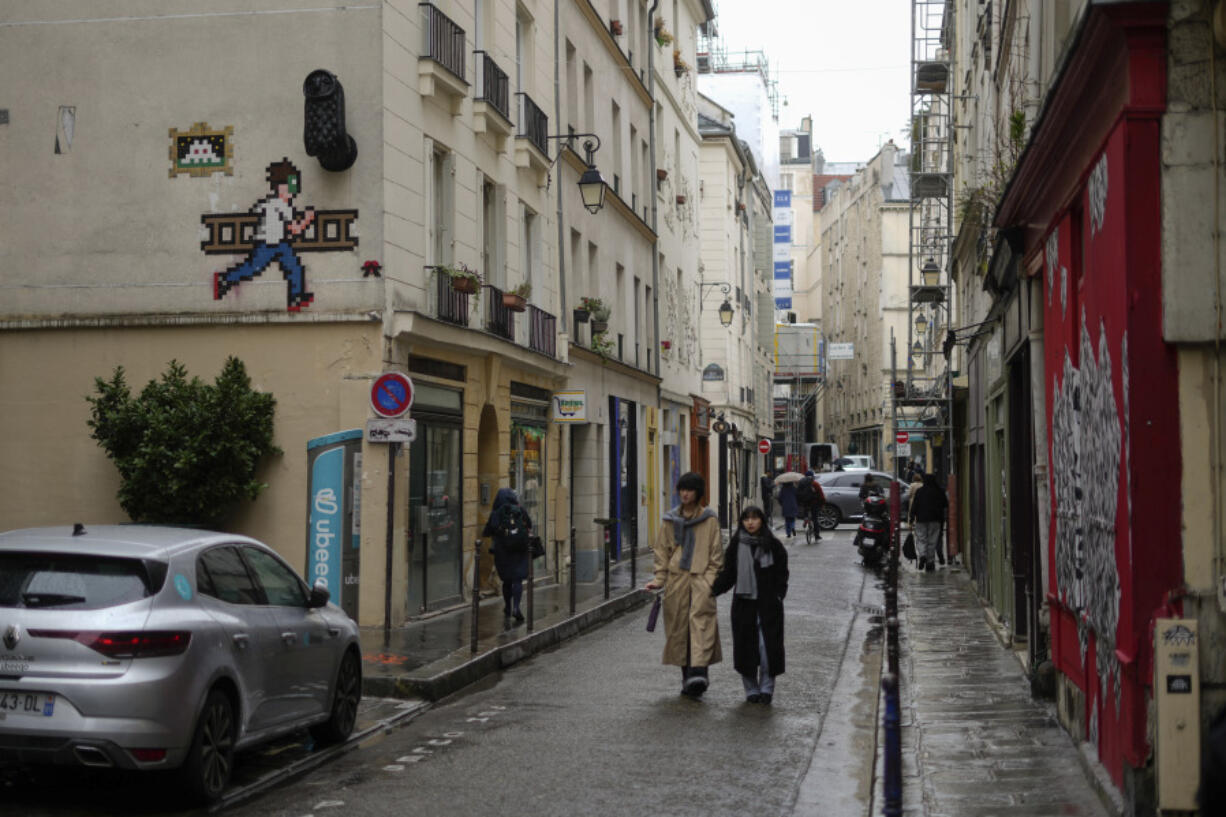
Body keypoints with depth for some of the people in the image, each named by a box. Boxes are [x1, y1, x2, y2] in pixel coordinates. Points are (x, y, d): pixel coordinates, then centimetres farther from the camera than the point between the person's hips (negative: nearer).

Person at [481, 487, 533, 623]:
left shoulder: (495, 514, -5)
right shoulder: (520, 510, -3)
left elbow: (485, 533, -3)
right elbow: (530, 525, 9)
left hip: (502, 551, 1)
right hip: (520, 551, -1)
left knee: (507, 581, 14)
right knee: (517, 579, -2)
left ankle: (508, 609, 23)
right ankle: (516, 606, -20)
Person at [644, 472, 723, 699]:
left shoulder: (709, 520, 5)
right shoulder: (670, 520, 13)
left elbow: (716, 553, 5)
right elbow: (662, 551, 14)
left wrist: (712, 579, -6)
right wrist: (658, 578, 4)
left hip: (701, 577, -3)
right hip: (676, 578, 3)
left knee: (701, 618, -19)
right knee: (678, 625, 2)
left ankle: (698, 671, -30)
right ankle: (687, 676, 11)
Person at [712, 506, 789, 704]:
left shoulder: (773, 546, 2)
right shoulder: (736, 546, 5)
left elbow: (781, 574, 5)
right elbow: (727, 574, 5)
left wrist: (778, 595, -7)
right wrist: (713, 589, -10)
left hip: (768, 605, -1)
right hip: (743, 604, 1)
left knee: (767, 646, -5)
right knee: (746, 646, 3)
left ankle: (766, 688, 11)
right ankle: (751, 689, 15)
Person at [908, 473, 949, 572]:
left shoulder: (919, 491, -1)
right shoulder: (939, 492, 3)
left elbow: (914, 506, -3)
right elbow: (946, 505, 9)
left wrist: (912, 519, 0)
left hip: (921, 519, -1)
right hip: (935, 520, 1)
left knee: (921, 539, 6)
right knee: (932, 542, 6)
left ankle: (922, 555, -20)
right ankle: (930, 562, 3)